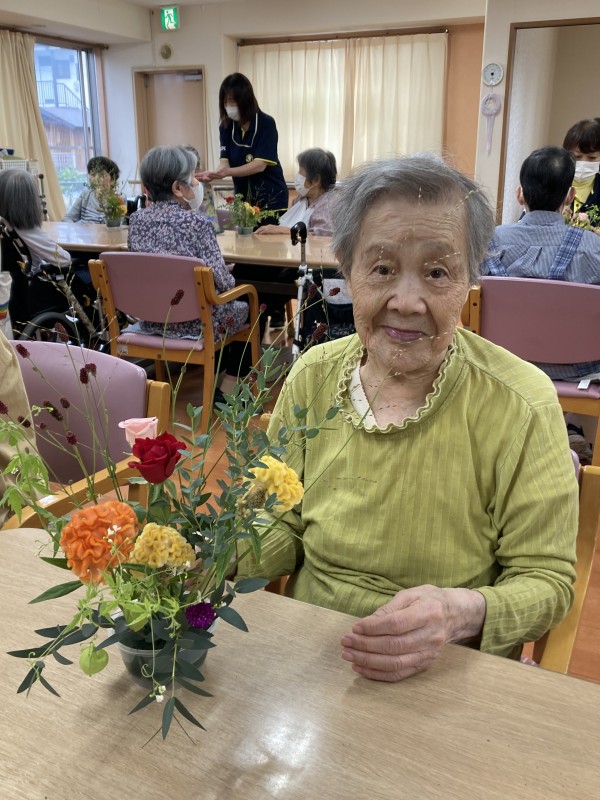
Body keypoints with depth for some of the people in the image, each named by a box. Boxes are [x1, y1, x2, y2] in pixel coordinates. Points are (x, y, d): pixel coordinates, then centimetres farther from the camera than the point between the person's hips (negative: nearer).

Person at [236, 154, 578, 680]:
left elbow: (546, 580, -8)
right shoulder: (312, 376, -4)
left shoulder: (521, 405, -15)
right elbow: (285, 527, 4)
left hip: (449, 678, 0)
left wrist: (462, 612, -28)